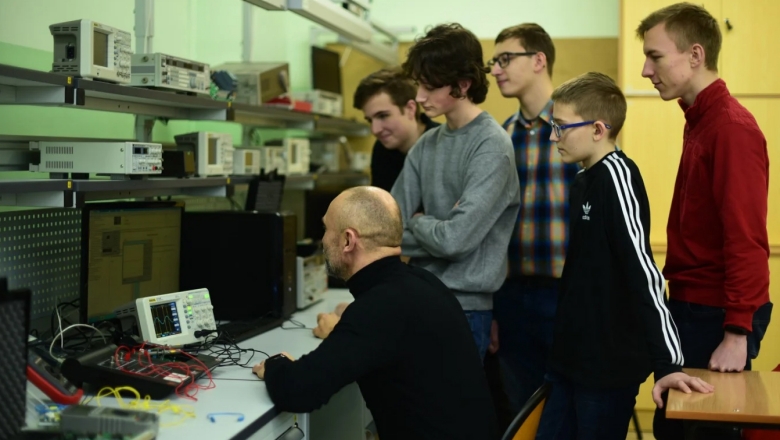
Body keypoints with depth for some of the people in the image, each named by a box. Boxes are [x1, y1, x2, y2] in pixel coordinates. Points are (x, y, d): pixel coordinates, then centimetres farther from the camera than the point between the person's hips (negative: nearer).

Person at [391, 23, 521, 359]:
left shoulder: (492, 147, -14)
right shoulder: (426, 145, 8)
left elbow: (454, 239, -21)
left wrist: (416, 223, -4)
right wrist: (428, 229, -12)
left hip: (464, 306, -7)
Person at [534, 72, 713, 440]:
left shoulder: (616, 174, -16)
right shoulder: (584, 180, 12)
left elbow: (641, 271, -24)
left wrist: (667, 362, -28)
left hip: (610, 364, -8)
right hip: (571, 359, 8)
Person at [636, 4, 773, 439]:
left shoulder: (731, 127, -16)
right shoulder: (700, 121, 11)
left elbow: (746, 239, -20)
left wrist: (738, 333, -20)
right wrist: (679, 299, 10)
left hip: (717, 316, -8)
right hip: (693, 306, 8)